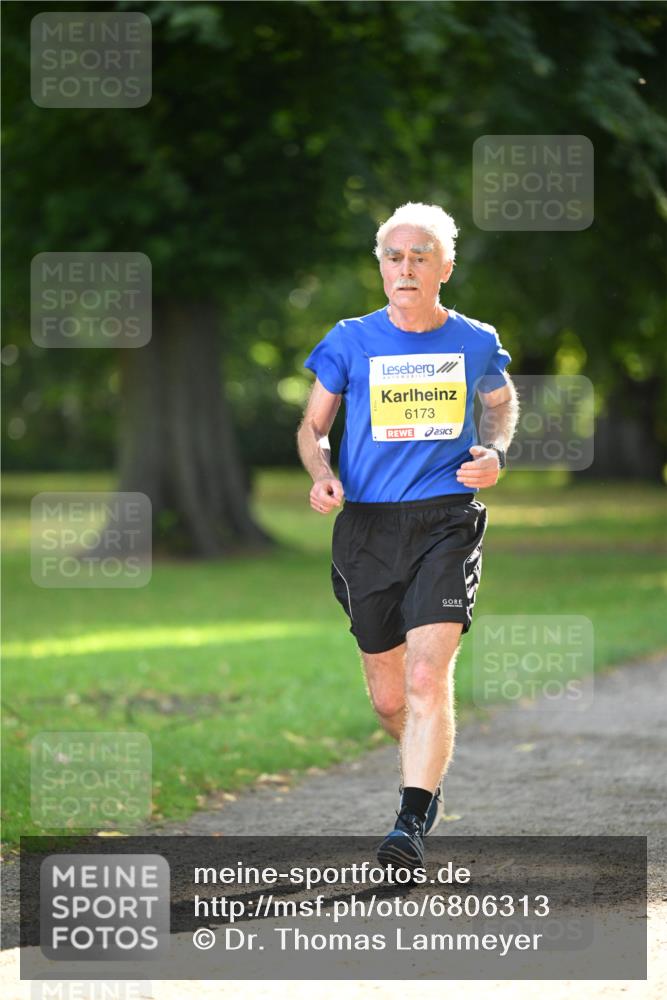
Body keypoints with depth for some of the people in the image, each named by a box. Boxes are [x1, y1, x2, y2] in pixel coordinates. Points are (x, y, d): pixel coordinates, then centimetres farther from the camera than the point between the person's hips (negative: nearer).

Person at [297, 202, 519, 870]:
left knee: (427, 677, -19)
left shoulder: (476, 343, 4)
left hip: (446, 521, -1)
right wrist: (322, 476, -10)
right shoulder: (351, 343, 2)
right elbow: (312, 426, 11)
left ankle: (411, 824, -18)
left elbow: (500, 402, 24)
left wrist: (495, 452, 4)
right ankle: (429, 782, 39)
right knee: (388, 697, 9)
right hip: (367, 527, 2)